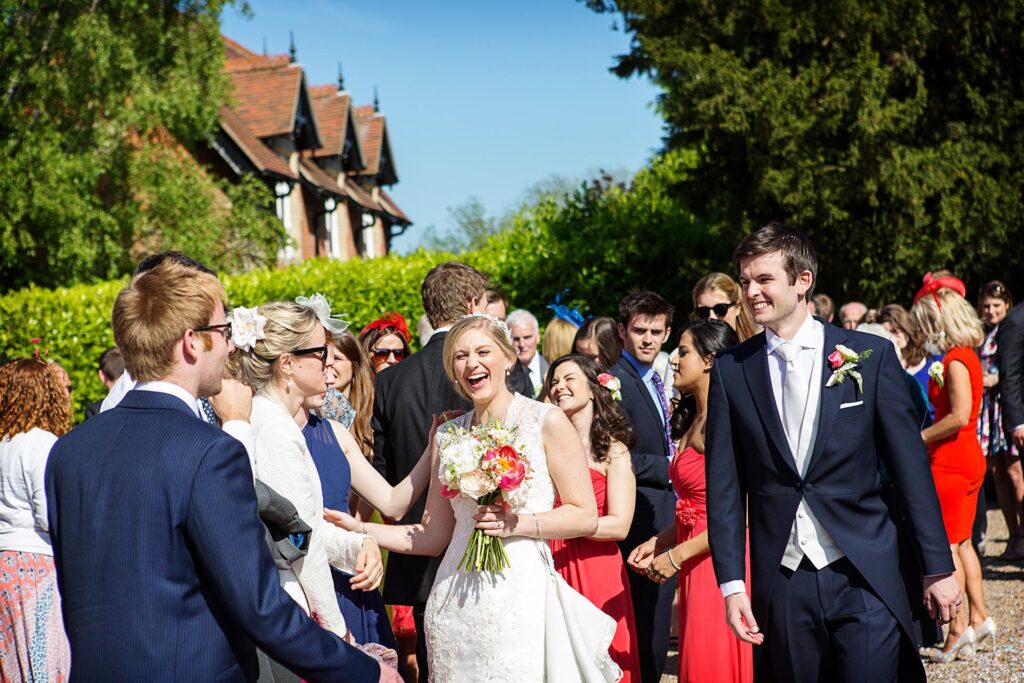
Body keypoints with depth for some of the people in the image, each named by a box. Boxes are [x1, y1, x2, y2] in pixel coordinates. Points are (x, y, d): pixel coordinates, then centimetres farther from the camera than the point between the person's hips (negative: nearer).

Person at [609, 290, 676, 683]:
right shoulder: (617, 382, -14)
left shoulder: (654, 381, 15)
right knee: (647, 622, -4)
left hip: (664, 518, 9)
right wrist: (667, 466, -15)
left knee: (657, 620, 15)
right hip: (643, 521, -9)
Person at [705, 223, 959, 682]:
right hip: (781, 580, 2)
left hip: (864, 577, -1)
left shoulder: (871, 356, 0)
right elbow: (724, 484, 4)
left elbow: (910, 466, 1)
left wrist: (938, 566, 1)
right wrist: (731, 582, -2)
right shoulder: (730, 370, 4)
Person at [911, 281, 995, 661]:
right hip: (968, 458, 10)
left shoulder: (955, 361, -17)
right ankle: (979, 618, 19)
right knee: (962, 543, 15)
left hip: (951, 462, -10)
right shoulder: (967, 356, 11)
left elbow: (960, 415, -24)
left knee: (946, 546, -4)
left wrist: (919, 437, -16)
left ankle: (958, 629, -2)